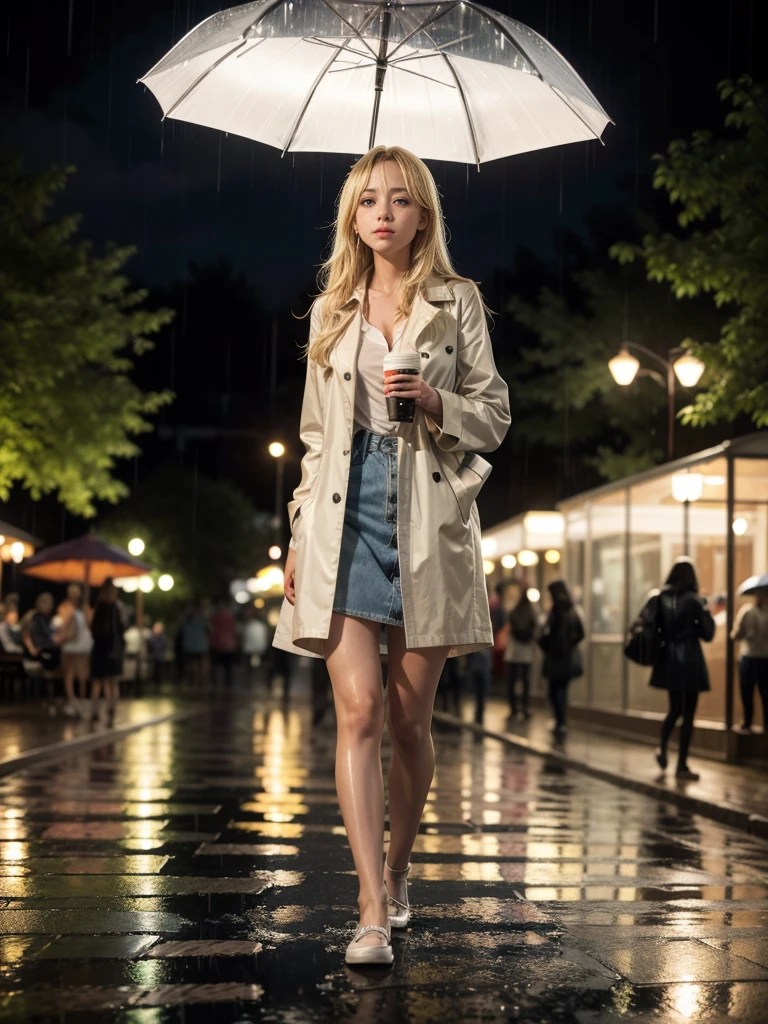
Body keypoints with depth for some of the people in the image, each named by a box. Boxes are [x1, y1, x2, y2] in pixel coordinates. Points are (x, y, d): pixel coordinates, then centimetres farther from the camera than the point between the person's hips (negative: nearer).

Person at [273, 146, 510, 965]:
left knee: (409, 719, 5)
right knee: (358, 711, -10)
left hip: (427, 523, -1)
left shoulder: (457, 302, 7)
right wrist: (299, 534, 12)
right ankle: (373, 909, -9)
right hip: (345, 519, 1)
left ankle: (397, 867, 29)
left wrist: (433, 401, -13)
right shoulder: (331, 309, 14)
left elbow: (494, 416, 7)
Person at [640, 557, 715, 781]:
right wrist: (706, 613, 4)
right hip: (690, 661, -4)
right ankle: (682, 765, 4)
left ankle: (662, 748, 4)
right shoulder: (694, 601, -11)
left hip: (668, 660, 5)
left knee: (675, 709, 22)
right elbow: (708, 633, -9)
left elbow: (646, 623, -11)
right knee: (688, 714, 3)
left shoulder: (660, 598, 0)